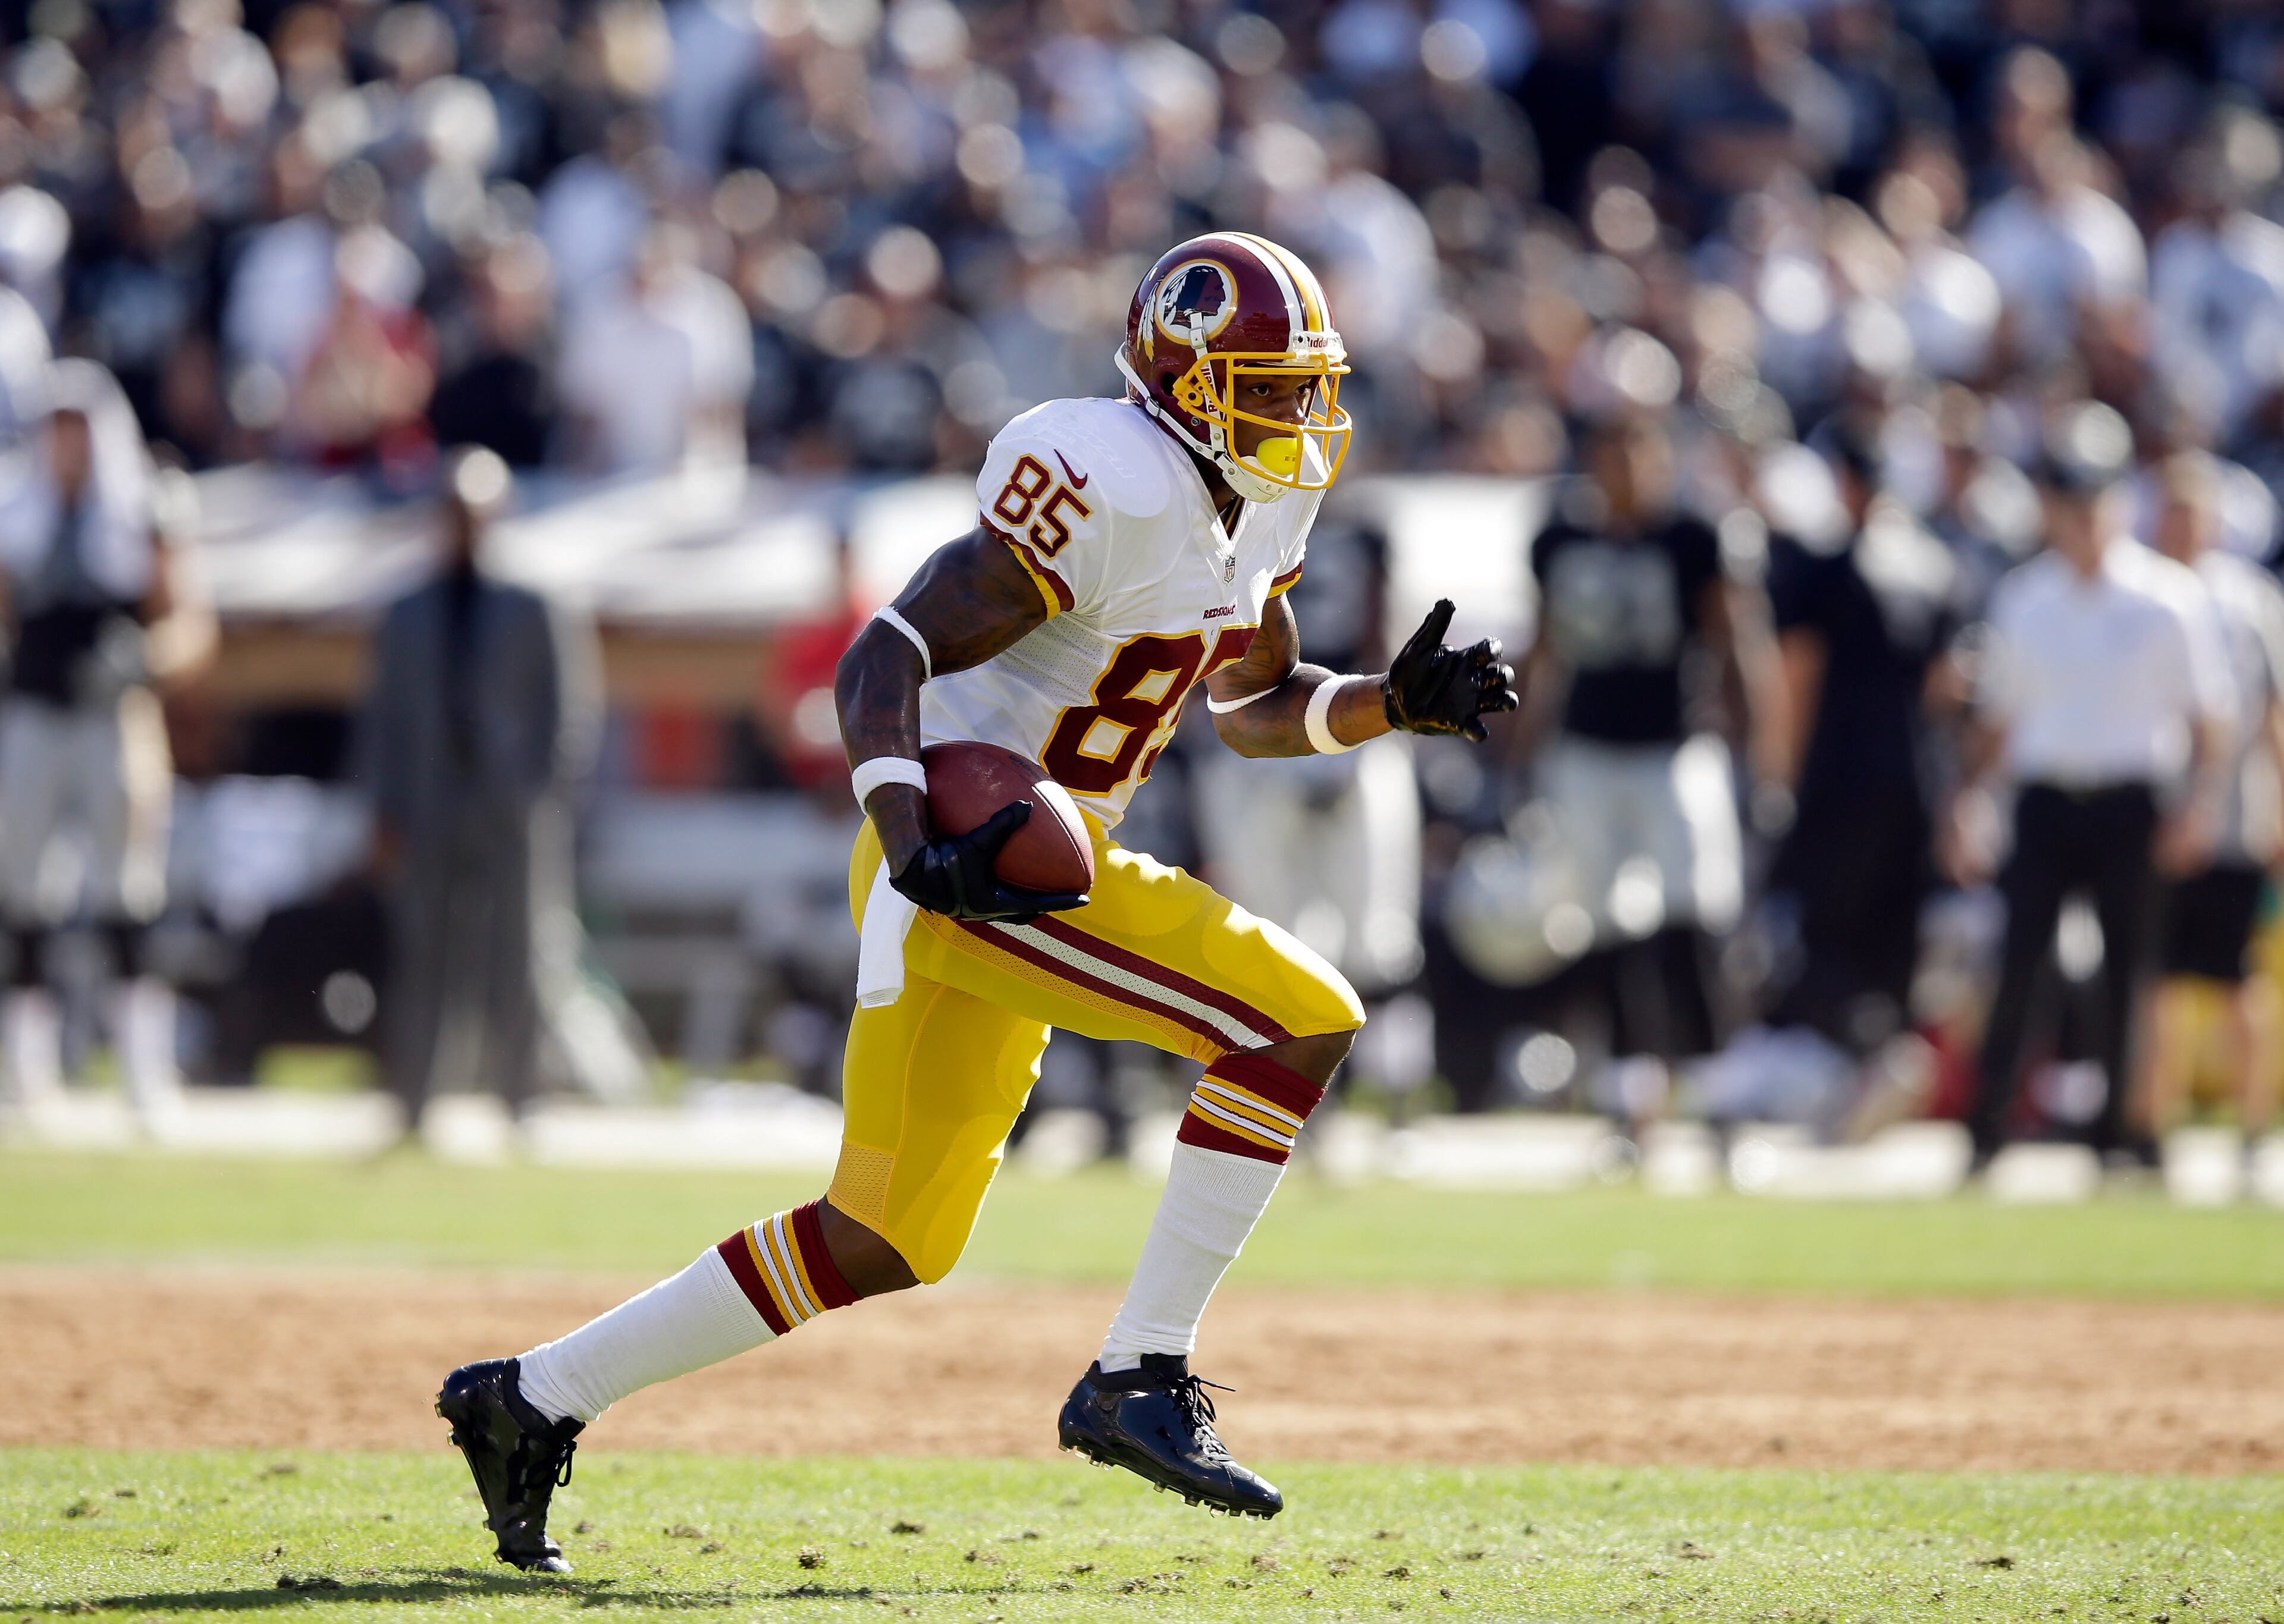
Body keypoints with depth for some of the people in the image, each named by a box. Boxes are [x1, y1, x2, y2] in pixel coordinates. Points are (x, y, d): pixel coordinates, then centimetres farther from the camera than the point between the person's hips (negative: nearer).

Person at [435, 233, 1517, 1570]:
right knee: (1298, 1018, -17)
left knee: (885, 1244, 13)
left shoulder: (1248, 501, 12)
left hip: (1017, 864, 10)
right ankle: (1143, 1381, -14)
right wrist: (918, 852, -35)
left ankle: (533, 1401, 19)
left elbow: (1260, 706, 27)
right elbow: (888, 657, -22)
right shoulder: (1110, 491, -18)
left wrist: (1398, 702, 8)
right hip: (959, 861, -10)